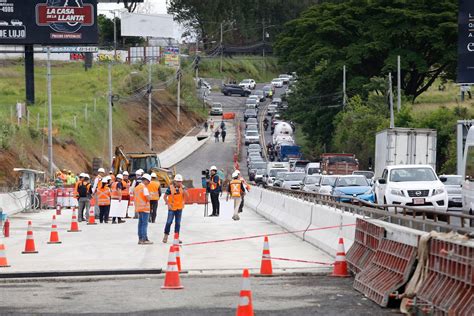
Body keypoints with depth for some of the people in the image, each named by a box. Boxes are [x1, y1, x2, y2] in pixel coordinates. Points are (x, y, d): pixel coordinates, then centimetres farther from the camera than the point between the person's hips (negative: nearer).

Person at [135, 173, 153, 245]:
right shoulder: (144, 187, -13)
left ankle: (140, 239, 11)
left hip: (138, 208, 8)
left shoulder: (136, 187, 13)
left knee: (140, 223, 10)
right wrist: (149, 196, 1)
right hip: (145, 208, -8)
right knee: (144, 224, -7)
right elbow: (148, 198, -21)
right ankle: (144, 239, -9)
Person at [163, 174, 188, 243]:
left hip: (179, 208, 3)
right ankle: (166, 235, 6)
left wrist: (182, 188, -19)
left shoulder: (183, 188, 1)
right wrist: (168, 204, -10)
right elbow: (165, 197, -4)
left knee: (178, 223, 8)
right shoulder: (171, 188, -8)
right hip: (172, 208, -3)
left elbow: (186, 196, -12)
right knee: (169, 222, -8)